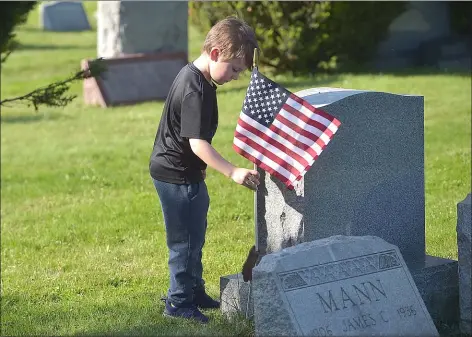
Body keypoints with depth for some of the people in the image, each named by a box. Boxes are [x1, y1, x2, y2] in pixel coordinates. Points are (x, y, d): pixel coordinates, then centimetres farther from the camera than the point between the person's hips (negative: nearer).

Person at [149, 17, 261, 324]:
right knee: (186, 239, 0)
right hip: (177, 175, -11)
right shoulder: (196, 90, -25)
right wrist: (233, 172, -37)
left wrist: (200, 168, 29)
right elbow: (197, 142, -31)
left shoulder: (194, 77, 7)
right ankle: (179, 302, 12)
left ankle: (194, 292, 33)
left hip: (182, 171, 11)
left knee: (194, 234, 20)